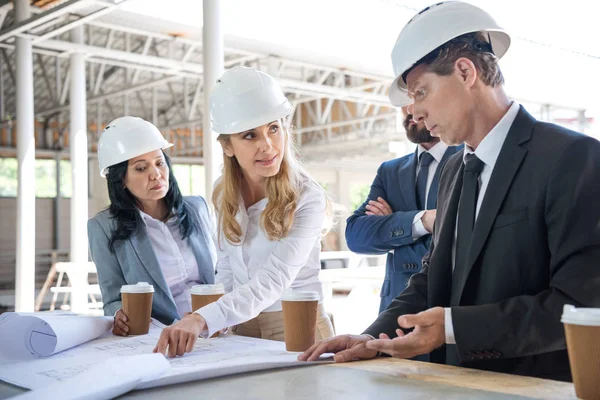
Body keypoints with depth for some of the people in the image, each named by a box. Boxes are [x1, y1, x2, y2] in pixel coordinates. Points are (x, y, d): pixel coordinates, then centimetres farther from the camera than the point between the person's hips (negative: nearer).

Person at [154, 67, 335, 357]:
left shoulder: (307, 199, -16)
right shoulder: (224, 192, 2)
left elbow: (273, 281, -27)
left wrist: (202, 320, -39)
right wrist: (218, 322, -1)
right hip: (241, 326, 4)